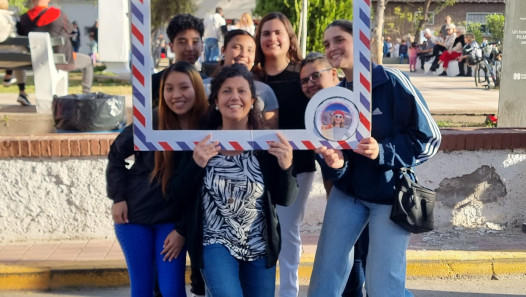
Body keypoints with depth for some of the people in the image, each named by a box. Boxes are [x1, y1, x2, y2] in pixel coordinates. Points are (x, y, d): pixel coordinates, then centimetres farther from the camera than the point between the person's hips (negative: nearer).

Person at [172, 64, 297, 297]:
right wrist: (196, 164, -22)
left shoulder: (267, 142, -6)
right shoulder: (201, 141, -6)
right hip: (216, 243, -2)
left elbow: (284, 199, -4)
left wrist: (285, 167, -23)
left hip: (260, 247, 2)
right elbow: (179, 194, -4)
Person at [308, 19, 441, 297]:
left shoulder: (392, 82, -13)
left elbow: (428, 138, -14)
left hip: (390, 195, -5)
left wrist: (382, 152, -27)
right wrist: (335, 163, -17)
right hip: (347, 193, 5)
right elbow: (333, 148, 7)